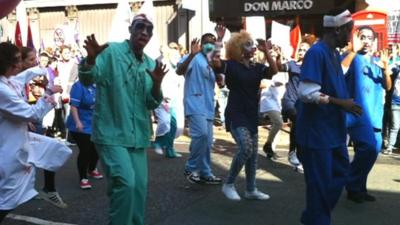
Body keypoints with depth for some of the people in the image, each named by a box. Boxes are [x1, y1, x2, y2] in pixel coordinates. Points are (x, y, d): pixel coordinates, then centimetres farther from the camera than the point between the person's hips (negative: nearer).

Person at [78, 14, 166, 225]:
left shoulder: (151, 64, 10)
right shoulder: (111, 51, -7)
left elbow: (152, 104, 6)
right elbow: (87, 80, -18)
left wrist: (157, 83, -13)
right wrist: (91, 58, -38)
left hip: (137, 136, 6)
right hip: (111, 134, -6)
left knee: (139, 186, 10)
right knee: (125, 182, -19)